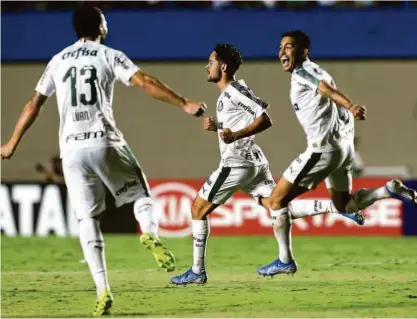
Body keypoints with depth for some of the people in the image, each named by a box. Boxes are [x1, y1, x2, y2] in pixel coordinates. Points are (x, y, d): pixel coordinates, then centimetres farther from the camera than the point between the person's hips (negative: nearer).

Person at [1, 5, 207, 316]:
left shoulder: (57, 61, 15)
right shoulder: (110, 56, 4)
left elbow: (34, 105, 18)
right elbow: (145, 83, -9)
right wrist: (184, 103, -11)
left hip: (72, 148, 3)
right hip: (104, 143, -3)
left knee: (87, 219, 5)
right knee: (140, 194, 13)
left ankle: (103, 290, -6)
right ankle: (150, 233, -21)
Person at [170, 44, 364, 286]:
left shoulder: (234, 91, -12)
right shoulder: (227, 94, 18)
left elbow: (265, 120, -18)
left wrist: (235, 135, -26)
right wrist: (215, 127, 11)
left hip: (236, 163, -10)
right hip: (254, 162, 10)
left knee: (199, 208, 1)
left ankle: (197, 271, 3)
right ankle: (337, 207, -11)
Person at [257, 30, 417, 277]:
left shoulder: (302, 73, -10)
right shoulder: (311, 73, 20)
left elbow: (327, 88, -29)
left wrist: (350, 106, -48)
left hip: (324, 146, -10)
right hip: (342, 144, 10)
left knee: (276, 201, -1)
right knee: (344, 205, 23)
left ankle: (285, 261, 3)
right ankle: (391, 190, 3)